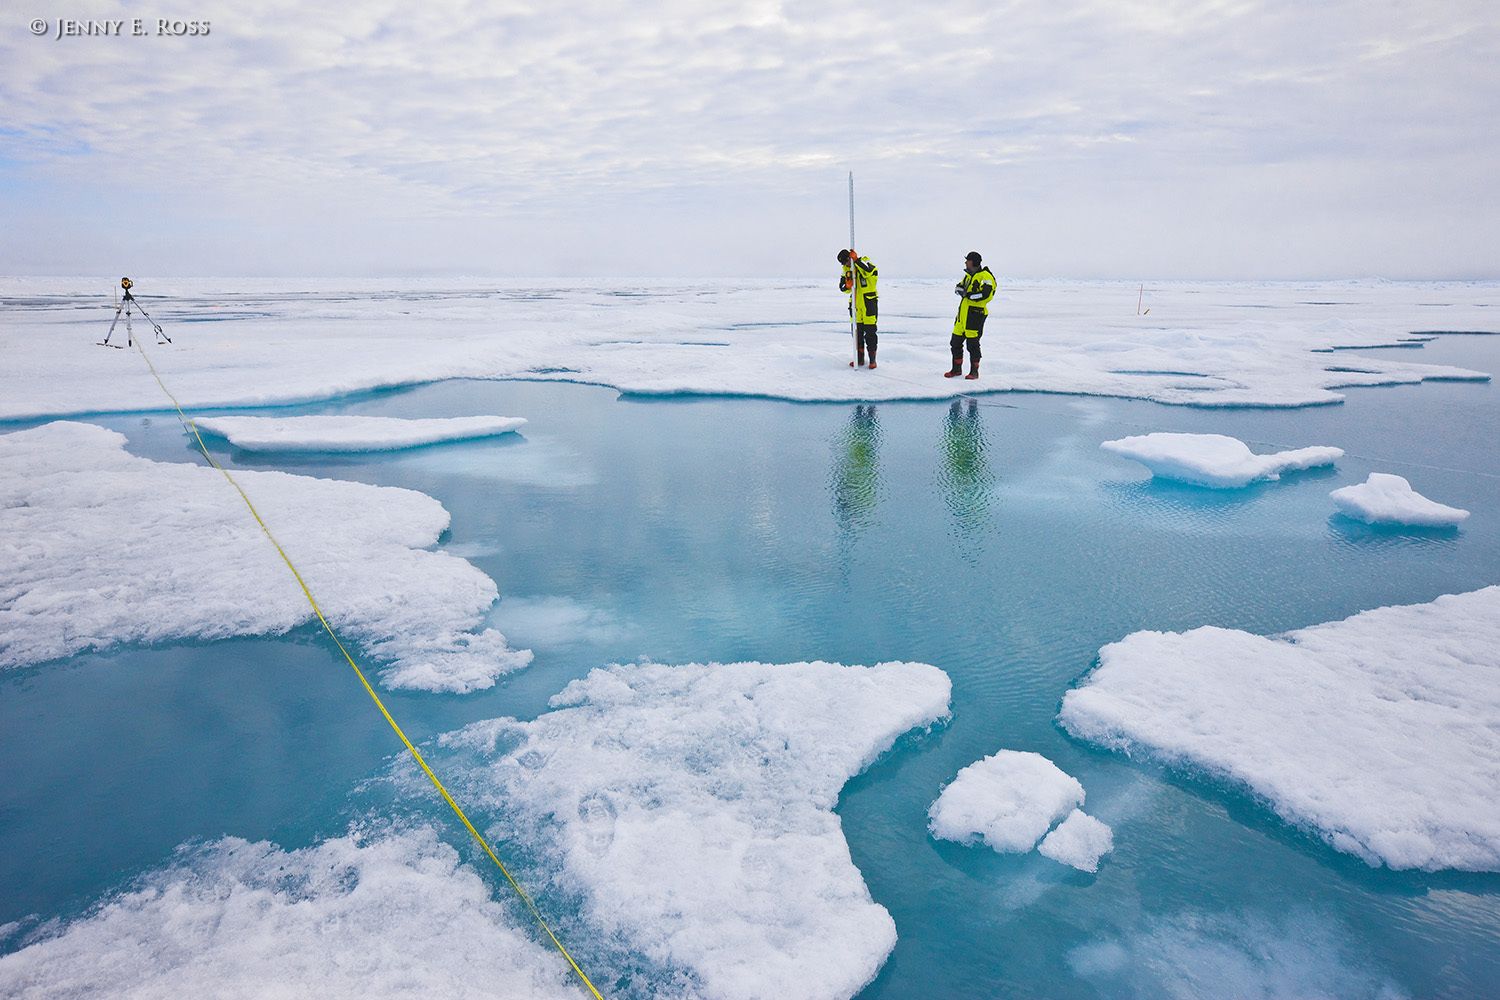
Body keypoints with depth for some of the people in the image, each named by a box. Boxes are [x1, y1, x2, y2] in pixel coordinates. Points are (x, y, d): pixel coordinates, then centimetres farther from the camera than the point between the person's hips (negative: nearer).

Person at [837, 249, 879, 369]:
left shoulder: (864, 262, -9)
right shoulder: (847, 269, 9)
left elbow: (872, 271, -33)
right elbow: (842, 287, 13)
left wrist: (856, 260, -31)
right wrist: (847, 286, -11)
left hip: (869, 303, -6)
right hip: (856, 304, 6)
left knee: (870, 333, -3)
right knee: (857, 332, 10)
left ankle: (872, 359, 6)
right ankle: (859, 359, 20)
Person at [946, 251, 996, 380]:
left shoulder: (985, 276, -10)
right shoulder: (968, 275, 17)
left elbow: (986, 294, -21)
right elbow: (959, 287, 17)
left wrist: (969, 295, -19)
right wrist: (960, 288, -6)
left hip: (975, 313, -8)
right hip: (963, 312, 8)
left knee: (972, 344, -3)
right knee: (955, 342, 10)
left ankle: (974, 371, 8)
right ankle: (957, 369, 22)